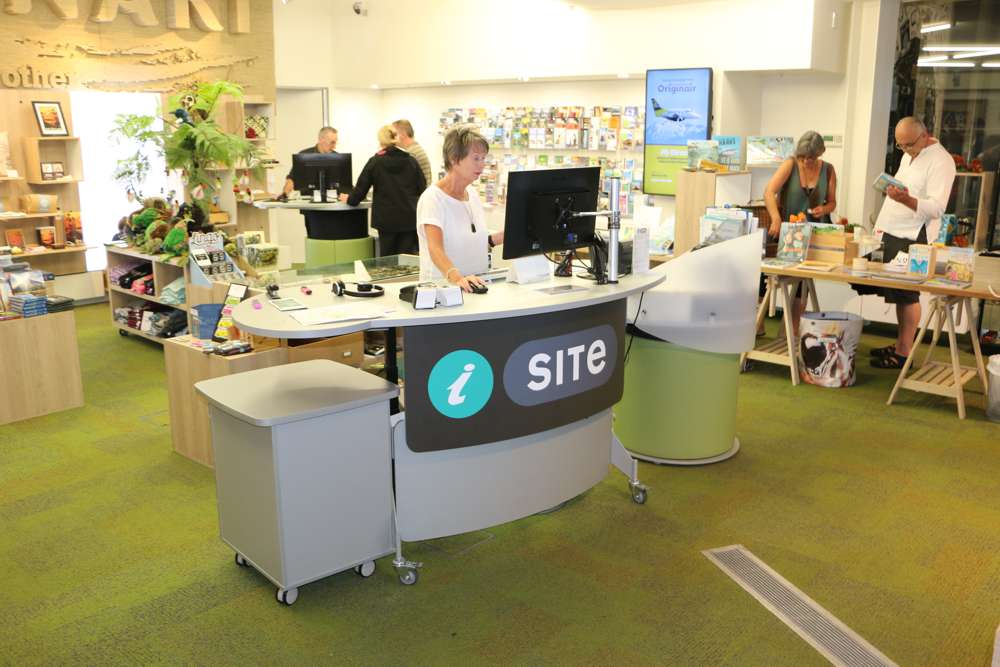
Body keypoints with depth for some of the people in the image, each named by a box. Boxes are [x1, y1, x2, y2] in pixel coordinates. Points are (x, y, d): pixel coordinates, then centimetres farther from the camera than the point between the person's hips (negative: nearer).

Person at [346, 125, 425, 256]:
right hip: (409, 219, 1)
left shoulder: (375, 162, -2)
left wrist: (350, 199, 22)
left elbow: (361, 187, 4)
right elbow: (422, 189, 4)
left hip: (386, 220, -1)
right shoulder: (411, 161, 2)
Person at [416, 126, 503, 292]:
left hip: (476, 285, 5)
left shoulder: (472, 193, 11)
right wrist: (456, 278, -41)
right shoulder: (433, 198, -12)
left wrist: (501, 237, 5)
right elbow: (436, 250, -24)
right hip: (442, 286, -5)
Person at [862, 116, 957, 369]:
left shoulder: (940, 161, -12)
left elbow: (936, 208, -20)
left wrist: (905, 199, -36)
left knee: (906, 296, -5)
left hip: (911, 238, -8)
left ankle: (904, 353, 1)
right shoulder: (909, 156, 16)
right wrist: (882, 224, 21)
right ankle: (899, 345, 20)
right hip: (892, 234, 8)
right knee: (900, 295, 12)